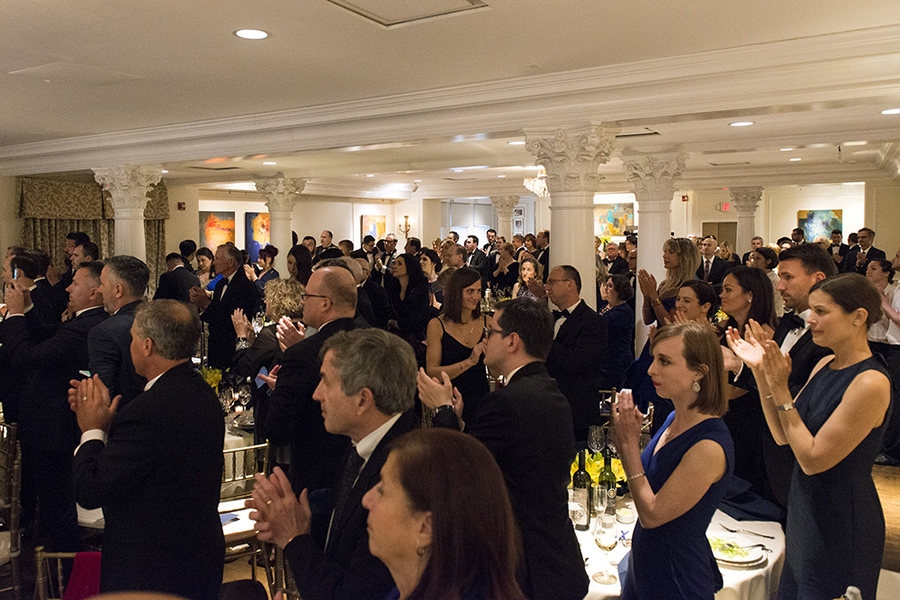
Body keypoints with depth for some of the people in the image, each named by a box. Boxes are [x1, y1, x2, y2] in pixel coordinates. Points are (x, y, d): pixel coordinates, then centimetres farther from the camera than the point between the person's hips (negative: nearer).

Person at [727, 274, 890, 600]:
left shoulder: (871, 383, -24)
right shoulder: (825, 365, 2)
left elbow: (813, 459, -24)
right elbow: (783, 435, 4)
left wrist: (780, 388, -22)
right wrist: (762, 372, -5)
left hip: (842, 524, -8)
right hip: (805, 512, 8)